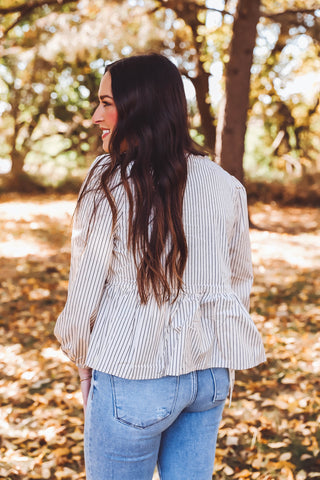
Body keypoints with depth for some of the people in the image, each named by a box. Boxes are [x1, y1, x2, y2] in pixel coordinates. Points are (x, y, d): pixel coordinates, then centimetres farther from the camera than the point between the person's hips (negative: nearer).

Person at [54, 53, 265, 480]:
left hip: (134, 376, -5)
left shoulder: (110, 181, -13)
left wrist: (84, 363, 6)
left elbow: (85, 288, -10)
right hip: (212, 374, 5)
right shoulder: (225, 184, 2)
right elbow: (241, 280, 11)